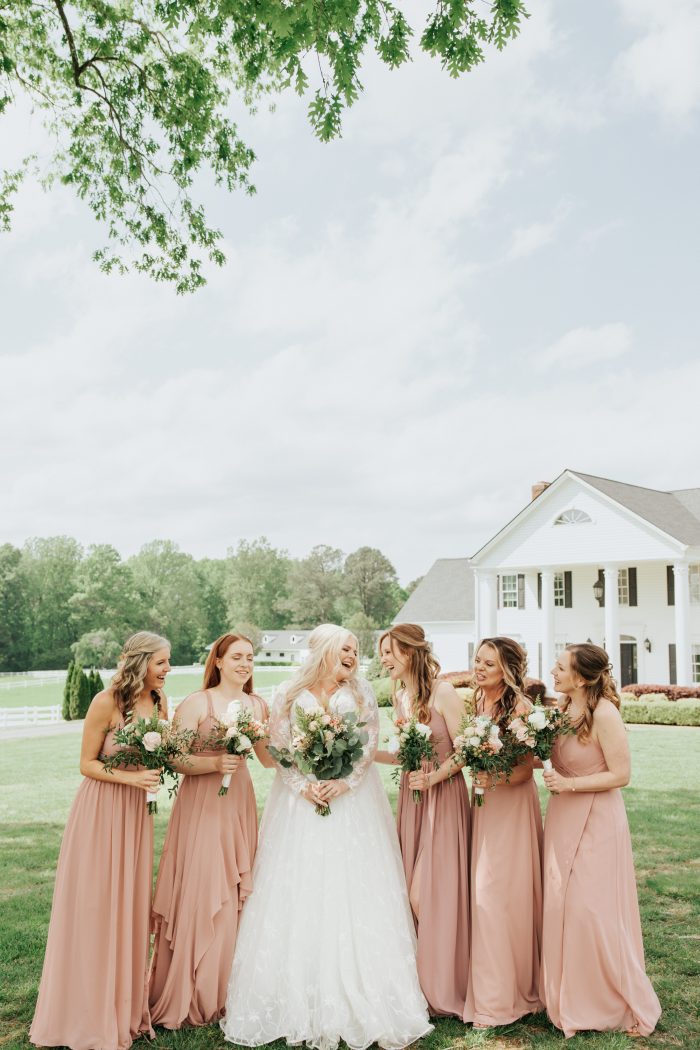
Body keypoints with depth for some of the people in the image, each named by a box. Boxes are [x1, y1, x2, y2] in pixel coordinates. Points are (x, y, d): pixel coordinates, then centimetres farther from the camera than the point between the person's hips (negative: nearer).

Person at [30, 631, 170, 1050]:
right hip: (101, 810, -5)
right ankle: (91, 1013, 21)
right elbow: (87, 764, -12)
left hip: (137, 811, 6)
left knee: (130, 906, 12)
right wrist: (131, 777, -23)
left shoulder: (159, 700, 0)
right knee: (94, 909, 4)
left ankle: (127, 1007, 27)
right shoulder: (106, 702, -18)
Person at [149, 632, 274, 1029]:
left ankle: (224, 992, 25)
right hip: (200, 806, -5)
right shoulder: (196, 703, -8)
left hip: (240, 803, 5)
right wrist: (214, 763, -23)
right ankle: (189, 994, 13)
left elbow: (270, 759, 12)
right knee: (198, 893, -3)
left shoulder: (257, 705, 7)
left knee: (235, 893, 10)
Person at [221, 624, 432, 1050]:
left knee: (353, 898, -2)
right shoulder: (290, 695, 4)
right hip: (300, 803, 0)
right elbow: (279, 749, 0)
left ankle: (357, 1002, 7)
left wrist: (342, 783, -13)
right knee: (297, 898, 0)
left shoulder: (360, 695, 7)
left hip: (351, 804, 0)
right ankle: (300, 1001, 11)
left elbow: (369, 749, 1)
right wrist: (304, 786, -13)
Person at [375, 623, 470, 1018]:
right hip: (412, 796, 7)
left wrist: (434, 777, -25)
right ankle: (423, 982, 24)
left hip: (443, 796, -7)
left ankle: (443, 988, 14)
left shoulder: (444, 693, -13)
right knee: (413, 891, 9)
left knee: (430, 892, -3)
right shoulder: (400, 697, 9)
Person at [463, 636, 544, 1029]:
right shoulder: (478, 703, 6)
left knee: (508, 894, -1)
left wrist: (497, 779, -29)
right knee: (484, 892, 9)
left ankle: (517, 990, 16)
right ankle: (494, 992, 24)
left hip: (513, 805, -6)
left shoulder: (520, 708, -14)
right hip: (484, 805, 6)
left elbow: (527, 768, -15)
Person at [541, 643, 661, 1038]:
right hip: (563, 819, 8)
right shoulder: (563, 710, 3)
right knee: (561, 907, 12)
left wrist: (569, 784, -20)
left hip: (596, 820, -8)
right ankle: (572, 1000, 28)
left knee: (593, 910, -2)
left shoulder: (604, 714, -19)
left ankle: (627, 1005, 19)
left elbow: (621, 775, -17)